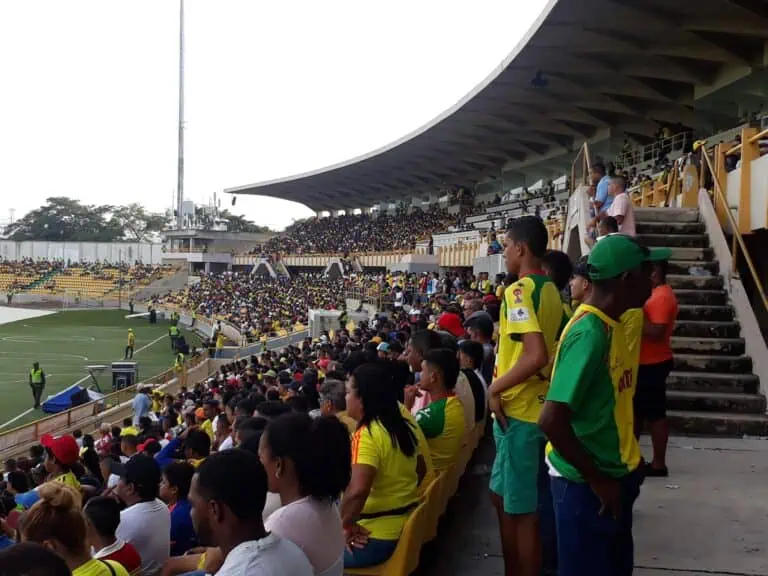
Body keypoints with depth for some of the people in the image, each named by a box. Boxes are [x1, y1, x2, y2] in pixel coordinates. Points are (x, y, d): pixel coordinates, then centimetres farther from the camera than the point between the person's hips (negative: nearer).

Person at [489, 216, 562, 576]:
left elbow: (536, 354, -30)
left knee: (520, 509, 2)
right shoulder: (550, 290, 10)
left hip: (517, 410, -10)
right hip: (537, 405, 10)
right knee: (504, 496, 22)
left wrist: (495, 388, -17)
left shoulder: (518, 291, -19)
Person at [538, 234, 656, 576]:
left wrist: (622, 467, 12)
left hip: (614, 473, 9)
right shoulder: (590, 333, -24)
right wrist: (596, 479, -19)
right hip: (587, 484, -9)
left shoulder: (609, 324, 5)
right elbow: (551, 420, -30)